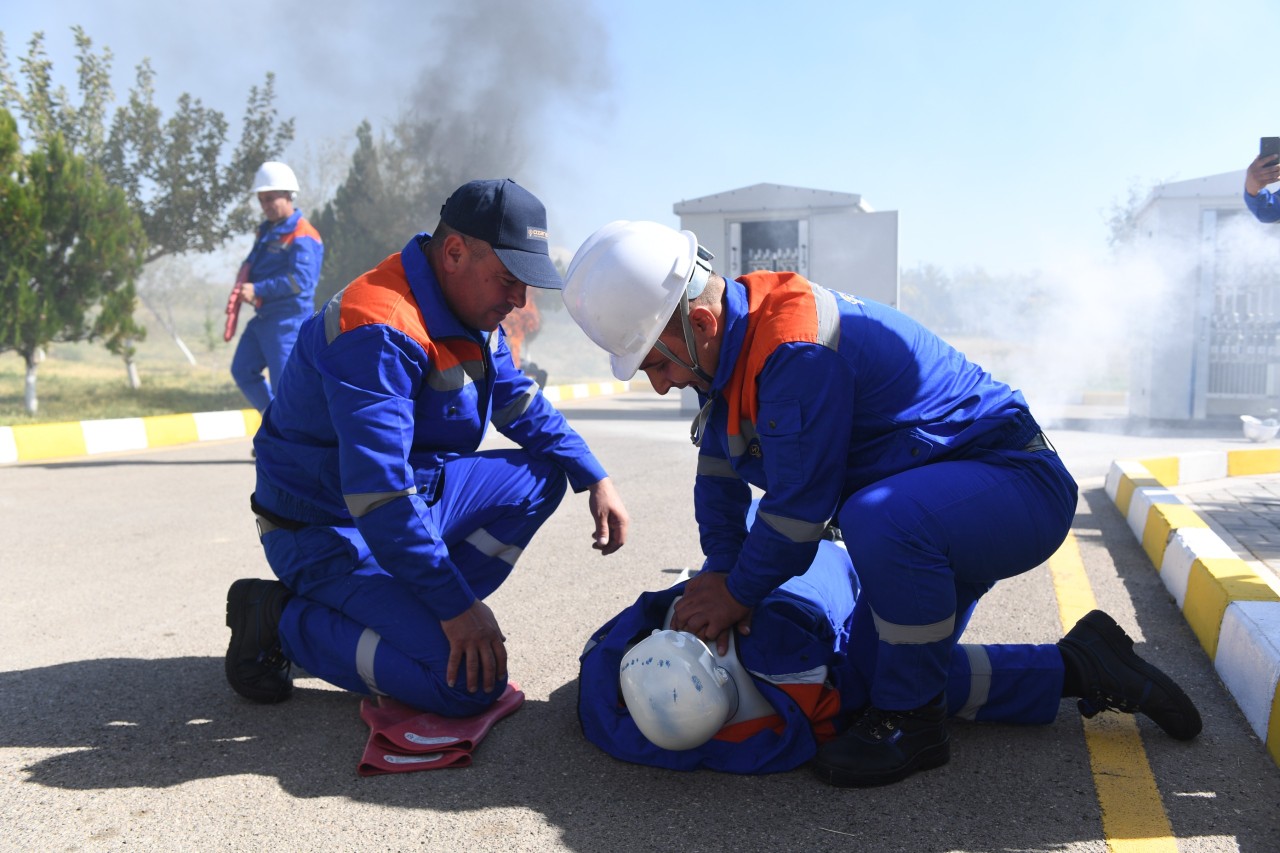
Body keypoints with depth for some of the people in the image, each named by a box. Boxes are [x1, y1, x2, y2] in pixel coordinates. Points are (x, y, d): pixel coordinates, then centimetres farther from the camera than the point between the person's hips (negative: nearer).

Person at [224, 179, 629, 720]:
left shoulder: (472, 311, 2)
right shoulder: (378, 330, -28)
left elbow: (521, 404, 16)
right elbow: (377, 496, -33)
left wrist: (594, 479, 4)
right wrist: (458, 605, -30)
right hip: (330, 532, -9)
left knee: (542, 475, 4)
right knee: (472, 683, -19)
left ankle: (409, 613, 0)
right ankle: (284, 620, -5)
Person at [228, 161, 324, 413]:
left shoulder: (302, 236, -14)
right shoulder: (266, 231, 16)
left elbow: (301, 280, -24)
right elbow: (250, 264, 23)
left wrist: (258, 289, -22)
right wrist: (243, 285, 0)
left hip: (289, 320, -10)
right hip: (263, 317, 10)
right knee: (242, 370, 12)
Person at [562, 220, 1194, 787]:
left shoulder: (797, 352, -35)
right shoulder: (729, 338, -2)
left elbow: (799, 508, -29)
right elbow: (718, 475, 7)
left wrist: (738, 593, -13)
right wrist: (720, 574, -5)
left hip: (1019, 487, -10)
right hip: (939, 499, 10)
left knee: (881, 519, -42)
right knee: (901, 661, 20)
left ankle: (910, 723, -19)